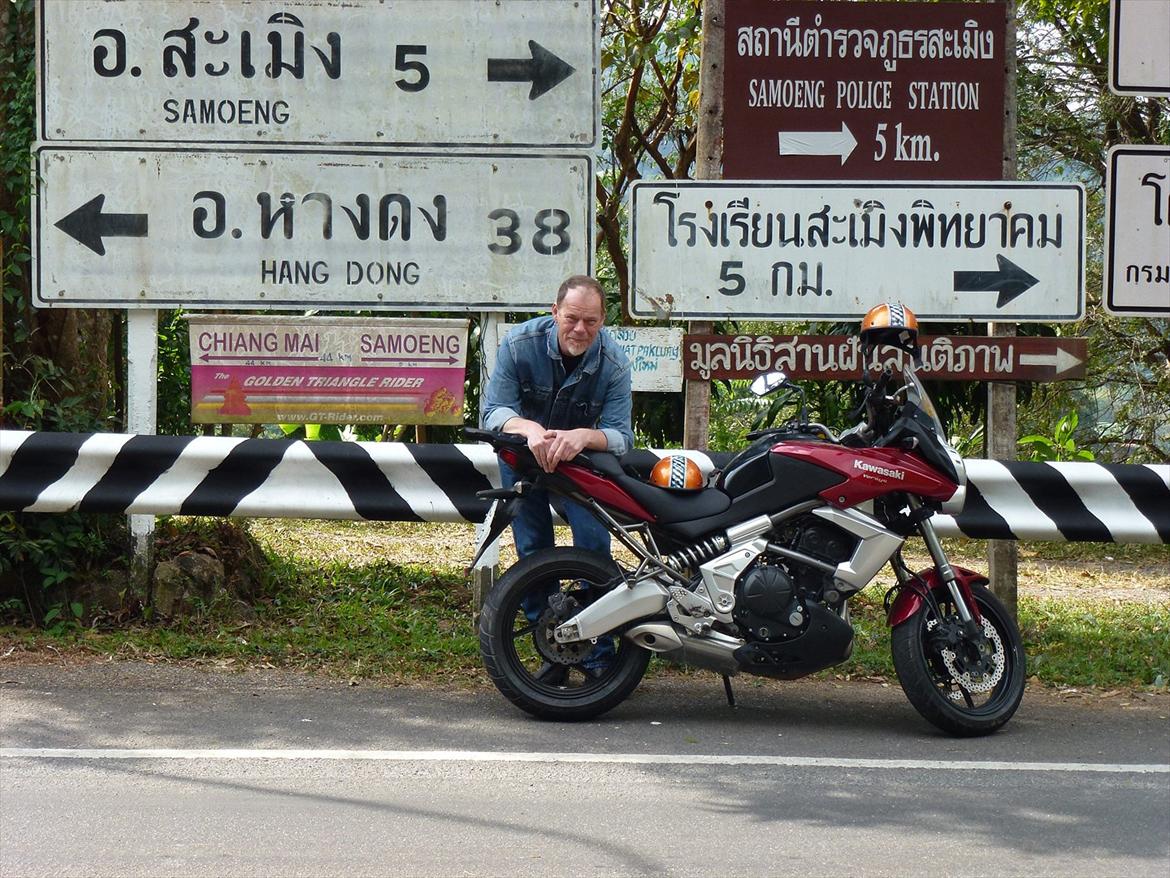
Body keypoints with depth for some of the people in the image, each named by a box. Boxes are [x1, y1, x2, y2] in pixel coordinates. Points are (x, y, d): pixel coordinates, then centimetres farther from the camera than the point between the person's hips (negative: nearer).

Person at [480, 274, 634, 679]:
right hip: (522, 452, 1)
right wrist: (530, 428, -50)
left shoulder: (613, 363, -22)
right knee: (533, 552, 0)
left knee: (594, 546, -13)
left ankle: (598, 658, -7)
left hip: (582, 457, -1)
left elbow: (621, 437, -27)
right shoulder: (519, 343, -23)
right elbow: (493, 412, -27)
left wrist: (584, 436, -50)